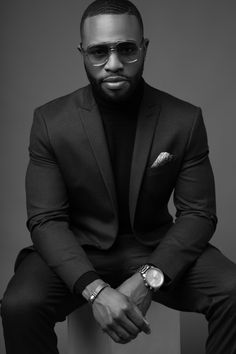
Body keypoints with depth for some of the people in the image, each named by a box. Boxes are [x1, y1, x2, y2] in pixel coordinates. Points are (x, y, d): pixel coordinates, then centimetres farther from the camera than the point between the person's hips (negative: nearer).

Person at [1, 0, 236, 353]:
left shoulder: (185, 120, -7)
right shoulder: (50, 121, -8)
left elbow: (198, 214, -6)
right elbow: (46, 219, -11)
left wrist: (149, 279, -23)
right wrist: (94, 289, -28)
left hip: (157, 249, 1)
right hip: (78, 251, 0)